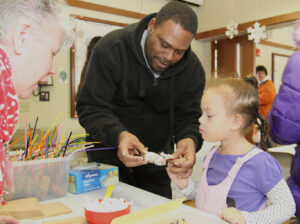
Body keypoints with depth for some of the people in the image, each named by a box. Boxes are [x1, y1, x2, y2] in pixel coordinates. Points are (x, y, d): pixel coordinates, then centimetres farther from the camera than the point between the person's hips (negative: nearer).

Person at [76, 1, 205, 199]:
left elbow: (188, 117, -10)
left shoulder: (193, 69, -11)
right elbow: (90, 108, -22)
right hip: (108, 155, -2)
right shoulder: (111, 49, -22)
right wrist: (118, 135, -42)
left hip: (157, 155, 3)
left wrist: (190, 139, -34)